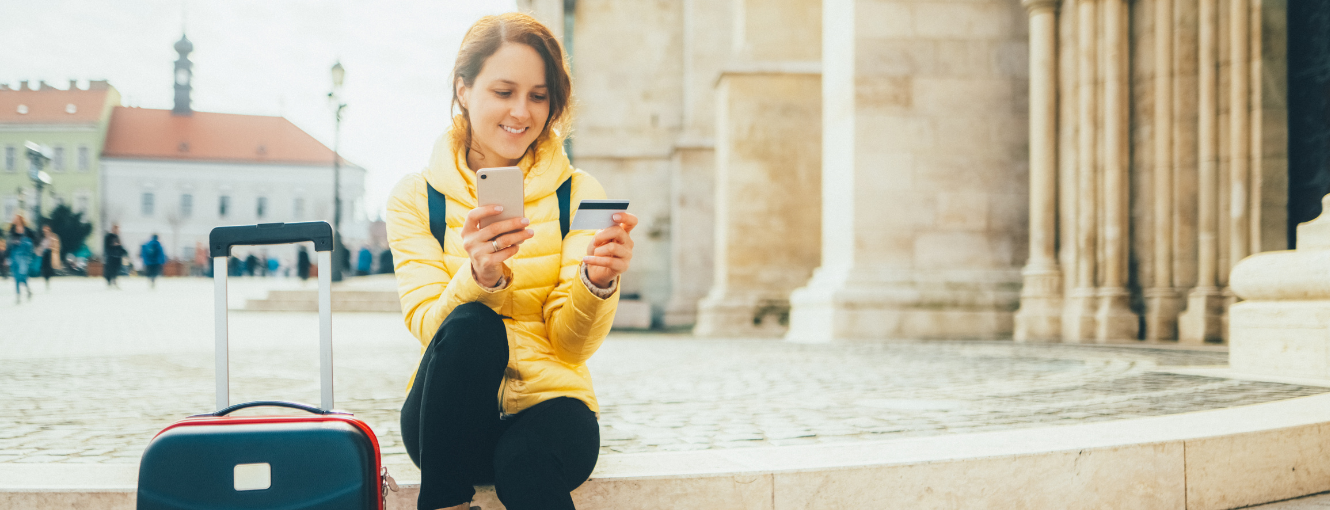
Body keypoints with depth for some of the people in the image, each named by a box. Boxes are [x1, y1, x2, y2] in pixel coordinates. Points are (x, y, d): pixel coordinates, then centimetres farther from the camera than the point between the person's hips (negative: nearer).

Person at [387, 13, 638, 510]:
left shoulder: (578, 194, 4)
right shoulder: (416, 197, 3)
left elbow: (573, 343, -4)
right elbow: (430, 326, -10)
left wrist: (597, 281, -26)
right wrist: (478, 276, -31)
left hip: (548, 400, -2)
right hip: (449, 419, 2)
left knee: (528, 458, -38)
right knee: (471, 325, -32)